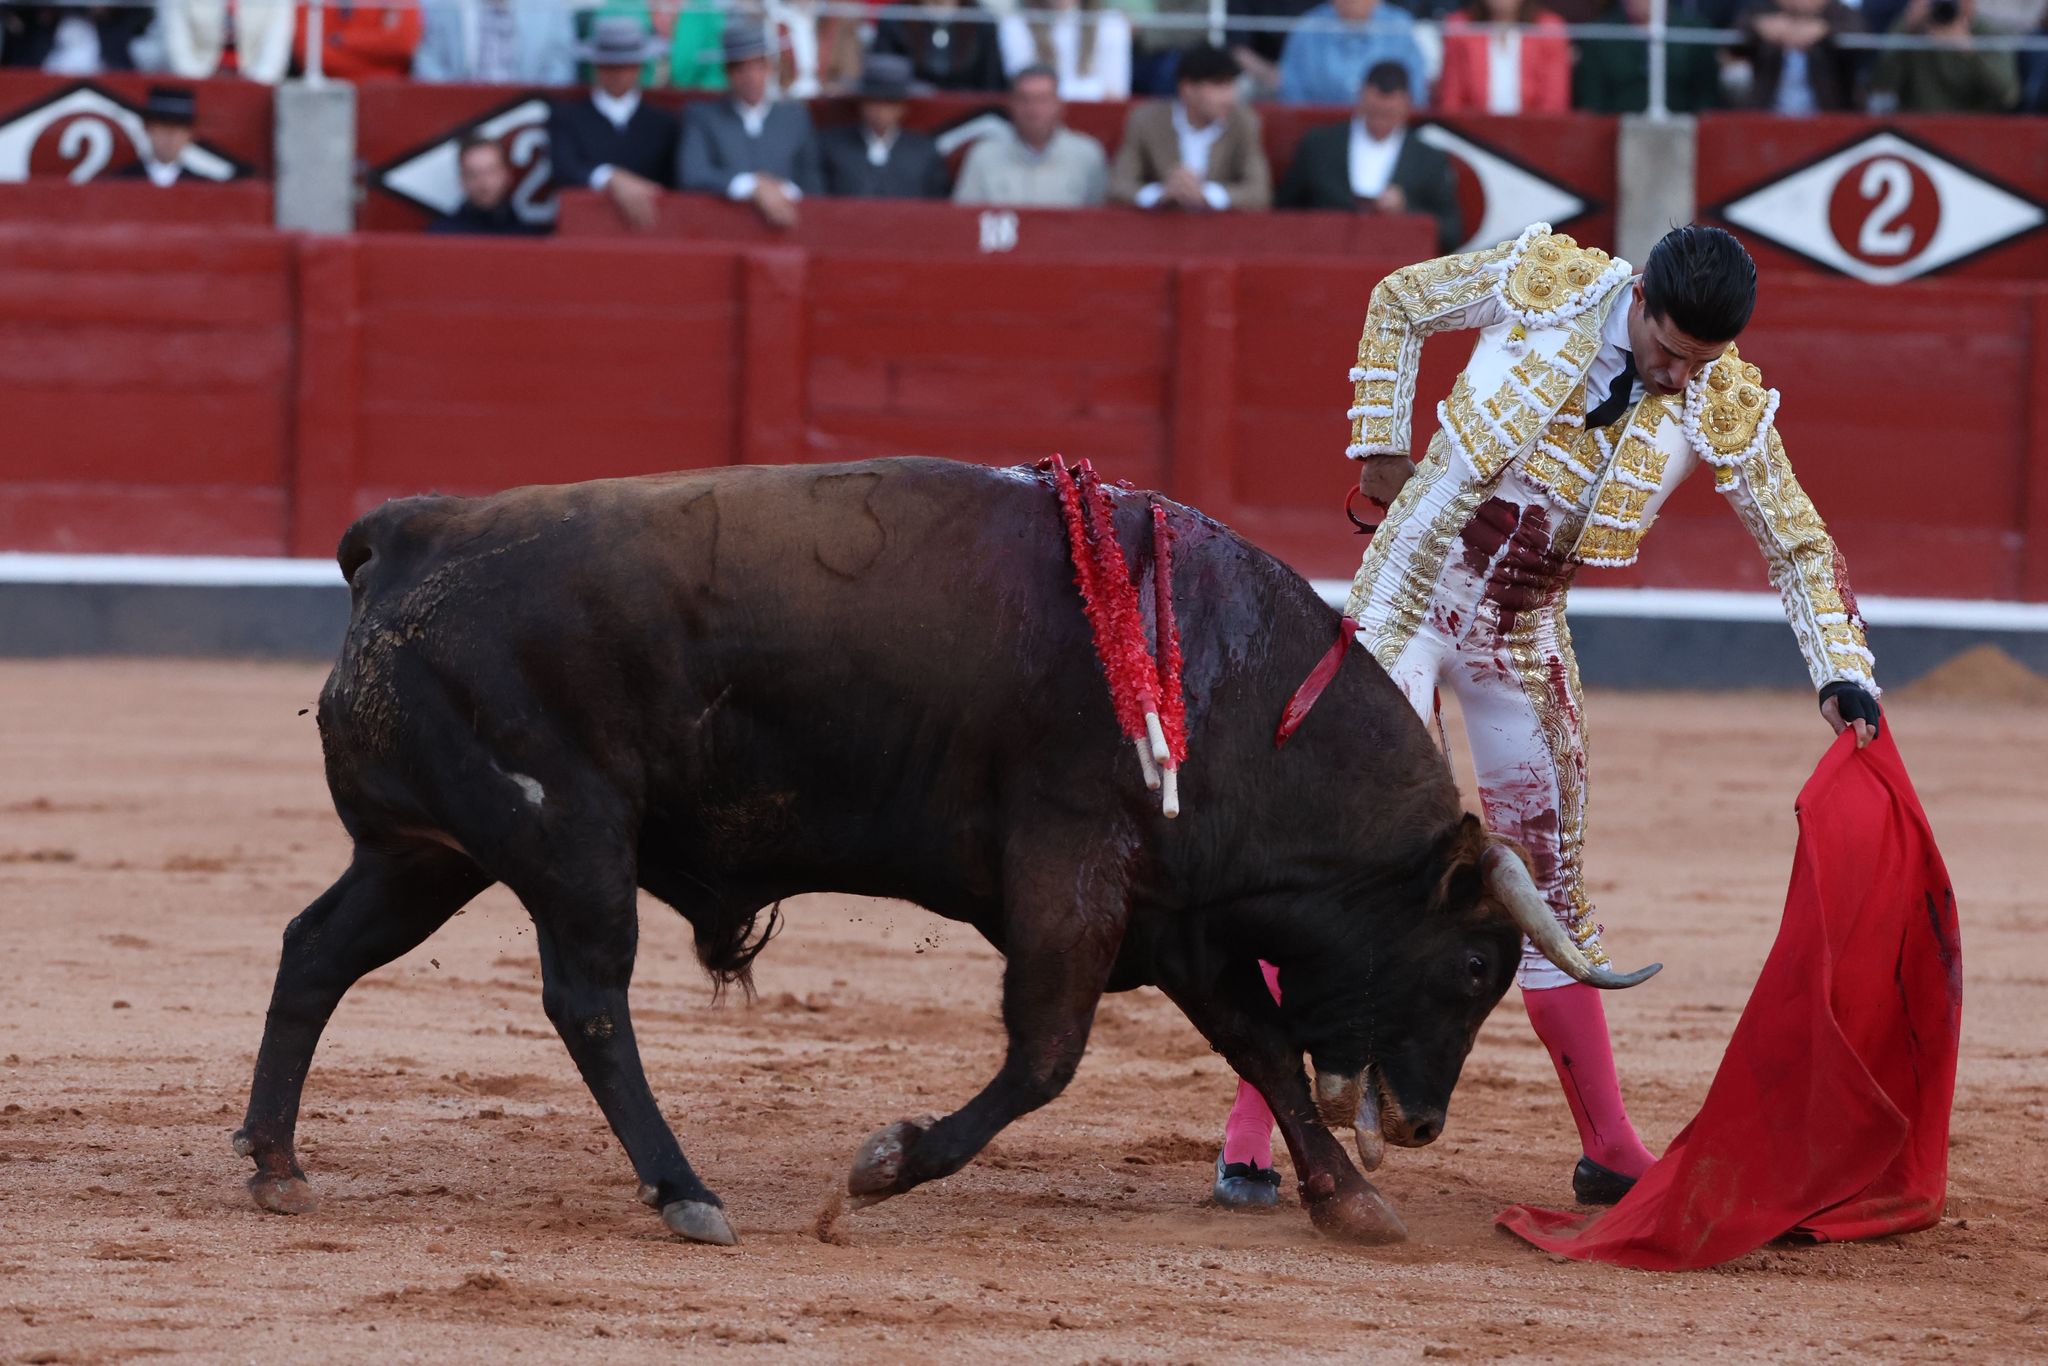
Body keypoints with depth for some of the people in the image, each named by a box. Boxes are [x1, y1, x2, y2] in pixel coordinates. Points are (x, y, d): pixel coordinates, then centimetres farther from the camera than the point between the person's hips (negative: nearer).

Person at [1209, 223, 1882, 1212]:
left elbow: (1800, 548, -1)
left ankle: (1611, 1153, 19)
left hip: (1522, 643, 3)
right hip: (1405, 603, -3)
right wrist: (1379, 448, 0)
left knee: (1550, 895, 11)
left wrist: (1843, 676, -12)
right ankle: (1249, 1134, -9)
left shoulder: (1725, 407, -11)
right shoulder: (1543, 281, -15)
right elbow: (1398, 303, 2)